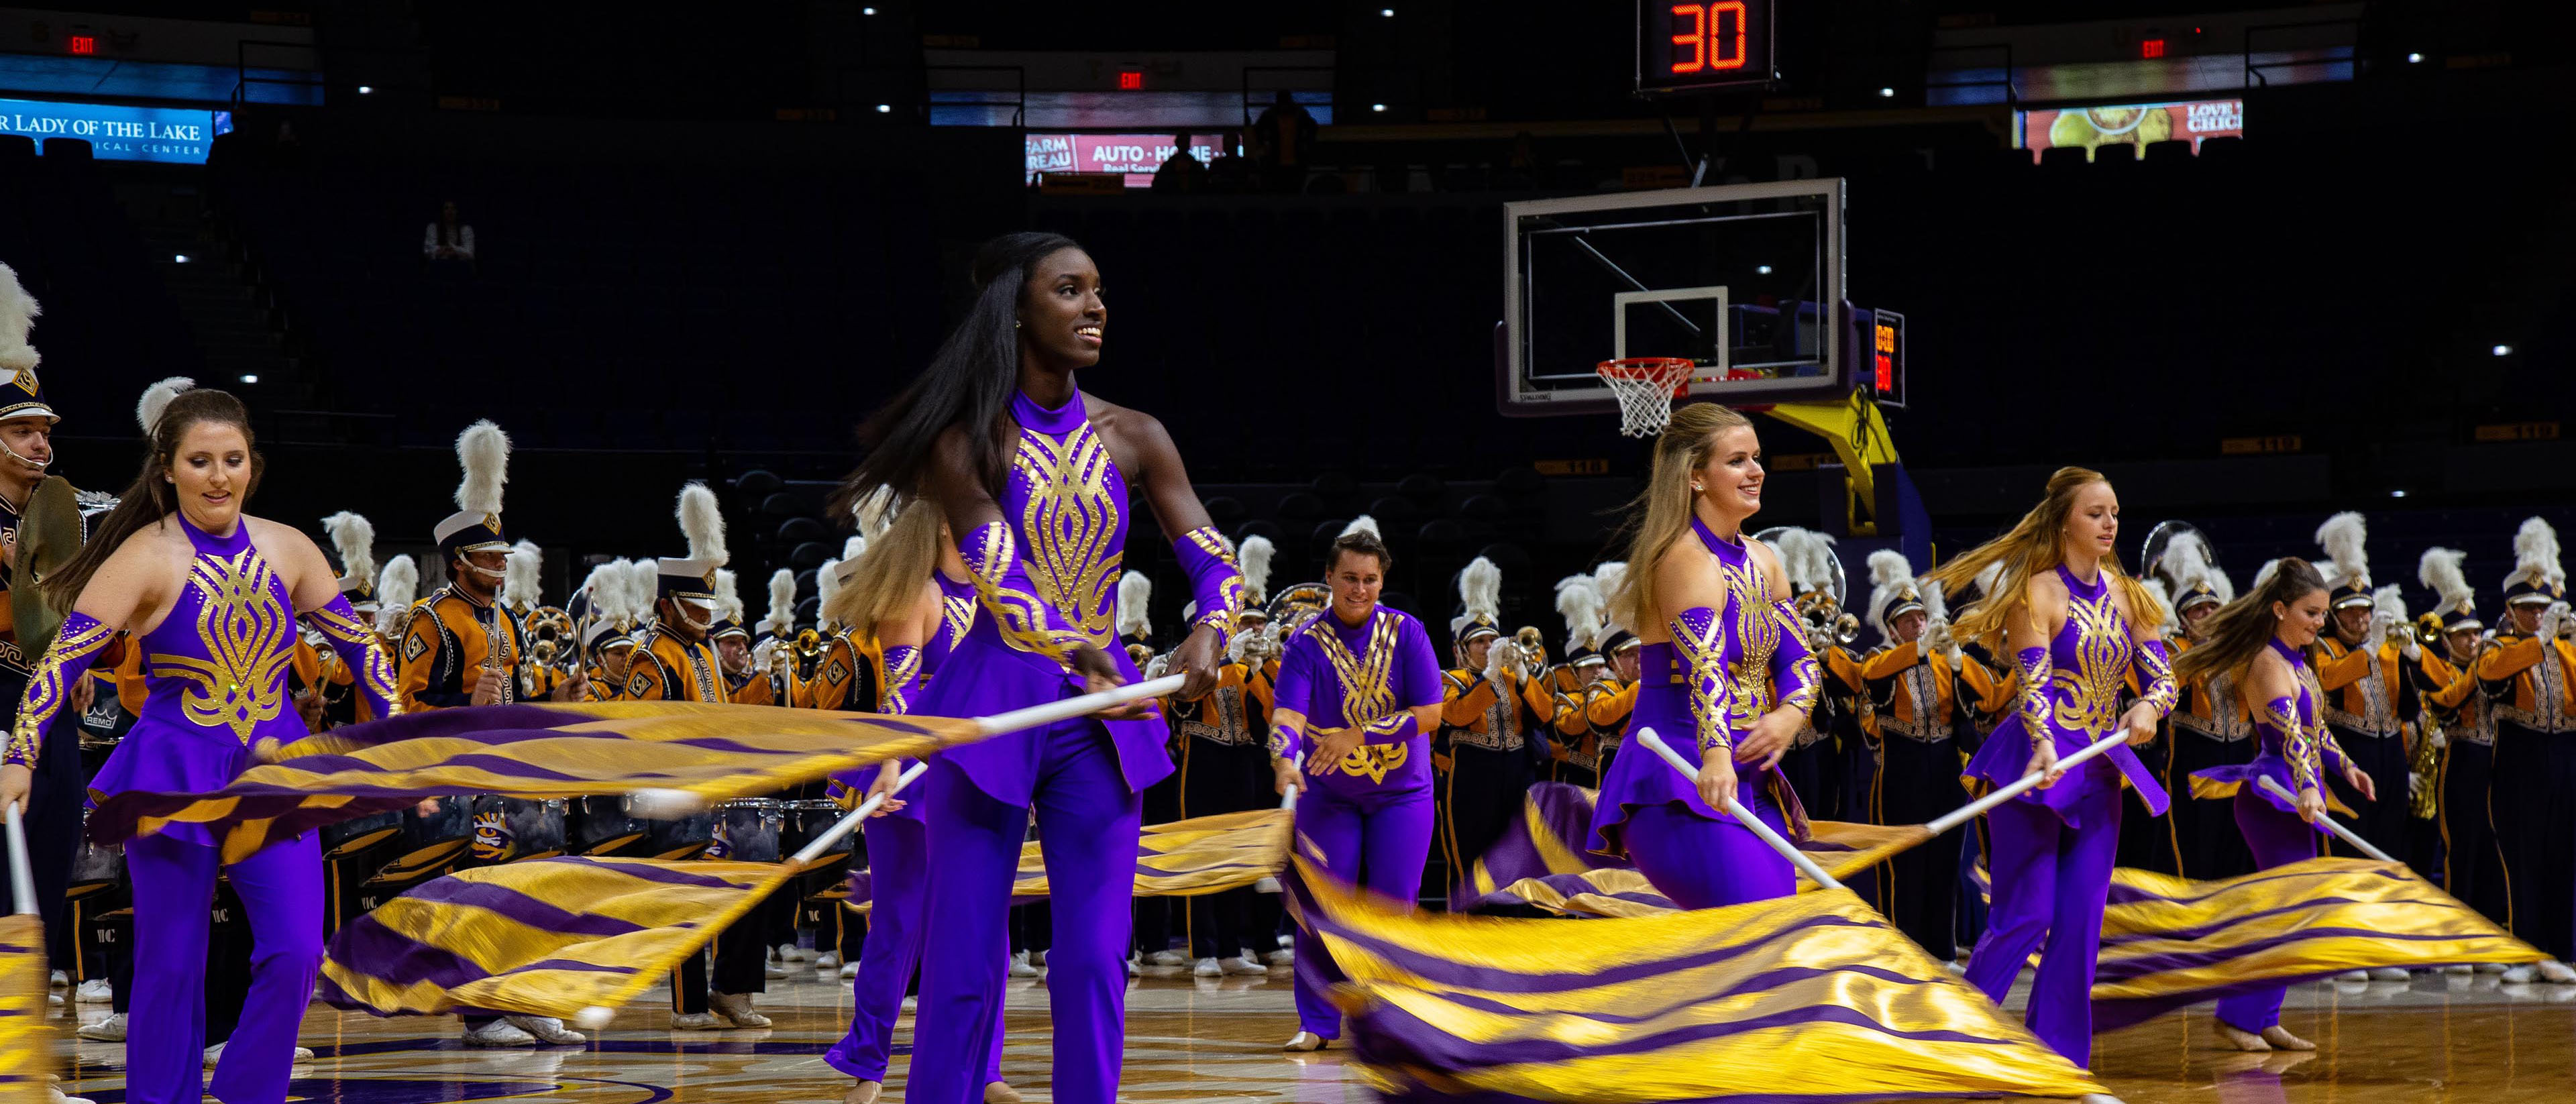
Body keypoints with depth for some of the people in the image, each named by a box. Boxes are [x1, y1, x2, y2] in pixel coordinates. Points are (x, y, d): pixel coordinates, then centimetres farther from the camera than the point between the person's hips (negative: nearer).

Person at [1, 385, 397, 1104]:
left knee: (297, 952, -7)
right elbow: (65, 658, -12)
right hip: (175, 779, -3)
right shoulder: (147, 557, -8)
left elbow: (358, 645, 11)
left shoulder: (288, 549, 4)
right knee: (171, 965, 3)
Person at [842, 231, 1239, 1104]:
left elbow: (1216, 563, 1)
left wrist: (1208, 633, -22)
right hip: (993, 711, -3)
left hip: (1101, 715, 3)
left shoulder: (1134, 439, 7)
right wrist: (1076, 653, -32)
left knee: (1094, 960, 0)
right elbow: (998, 571, -16)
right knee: (964, 964, -2)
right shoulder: (969, 440, -3)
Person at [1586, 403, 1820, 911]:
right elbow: (1703, 662, -30)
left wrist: (1789, 715, -11)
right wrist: (1716, 757, -45)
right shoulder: (1686, 558, -15)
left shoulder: (1762, 561, 13)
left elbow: (1798, 660, 13)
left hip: (1751, 786, 9)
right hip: (1679, 789, -9)